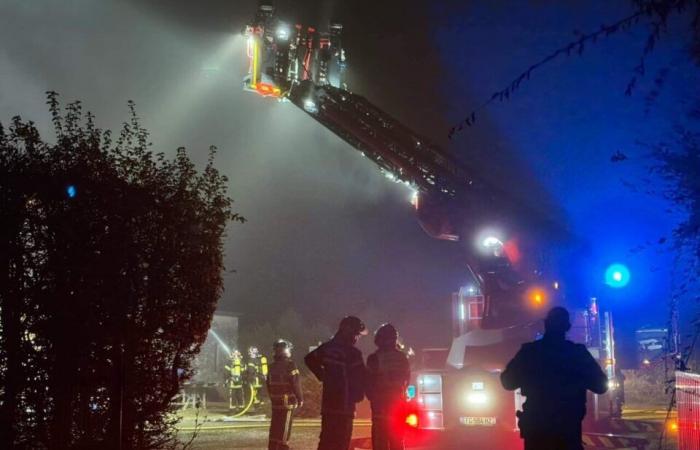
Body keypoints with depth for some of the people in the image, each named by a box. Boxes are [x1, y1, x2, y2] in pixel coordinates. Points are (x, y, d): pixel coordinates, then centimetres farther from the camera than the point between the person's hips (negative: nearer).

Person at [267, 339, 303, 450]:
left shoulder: (272, 367, 8)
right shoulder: (290, 366, -14)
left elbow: (268, 384, 13)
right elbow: (296, 384, -15)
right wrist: (300, 399, -4)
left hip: (275, 402, 7)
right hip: (287, 401, -7)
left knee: (275, 427, 13)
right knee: (285, 428, -3)